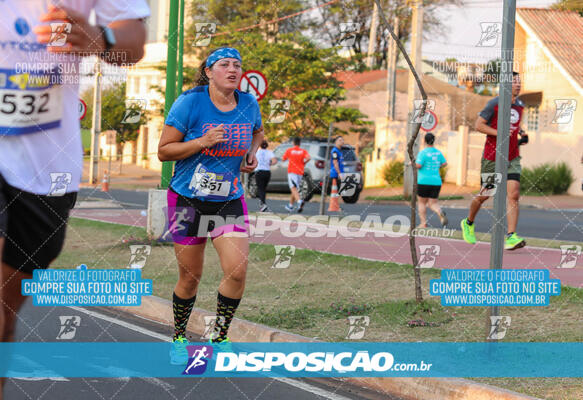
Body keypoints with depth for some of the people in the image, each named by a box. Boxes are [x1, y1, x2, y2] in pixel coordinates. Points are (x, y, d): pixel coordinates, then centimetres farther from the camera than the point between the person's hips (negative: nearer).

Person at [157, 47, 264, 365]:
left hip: (230, 201, 3)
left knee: (237, 271, -12)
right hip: (188, 200, -3)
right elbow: (163, 151, -9)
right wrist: (203, 142, -22)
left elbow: (258, 131, 25)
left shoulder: (248, 104, 1)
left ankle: (219, 338, 8)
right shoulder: (190, 102, -11)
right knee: (190, 278, 5)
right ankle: (178, 338, 29)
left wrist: (252, 154, 5)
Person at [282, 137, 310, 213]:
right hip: (300, 172, 3)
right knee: (295, 189, 17)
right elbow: (308, 158, -14)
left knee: (293, 189, -16)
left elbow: (283, 159, 11)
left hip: (292, 172, -3)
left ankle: (299, 201, -41)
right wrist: (304, 163, 4)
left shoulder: (289, 150, 1)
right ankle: (290, 206, 26)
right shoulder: (303, 151, 3)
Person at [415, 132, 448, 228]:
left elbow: (418, 165, -17)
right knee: (433, 204, 7)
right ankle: (440, 213, -24)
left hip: (424, 181, -4)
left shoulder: (423, 152, -10)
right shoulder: (438, 152, 8)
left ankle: (423, 223, 8)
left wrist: (413, 163, 3)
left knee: (422, 203, 12)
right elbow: (444, 163, 15)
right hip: (436, 182, 4)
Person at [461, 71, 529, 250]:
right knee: (484, 195, 8)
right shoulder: (494, 104, -9)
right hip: (492, 158, -4)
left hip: (512, 158, 4)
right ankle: (468, 223, 36)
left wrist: (521, 134, 10)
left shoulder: (520, 105, 10)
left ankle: (511, 237, -17)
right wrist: (499, 133, -20)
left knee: (513, 195, -13)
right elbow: (478, 125, -9)